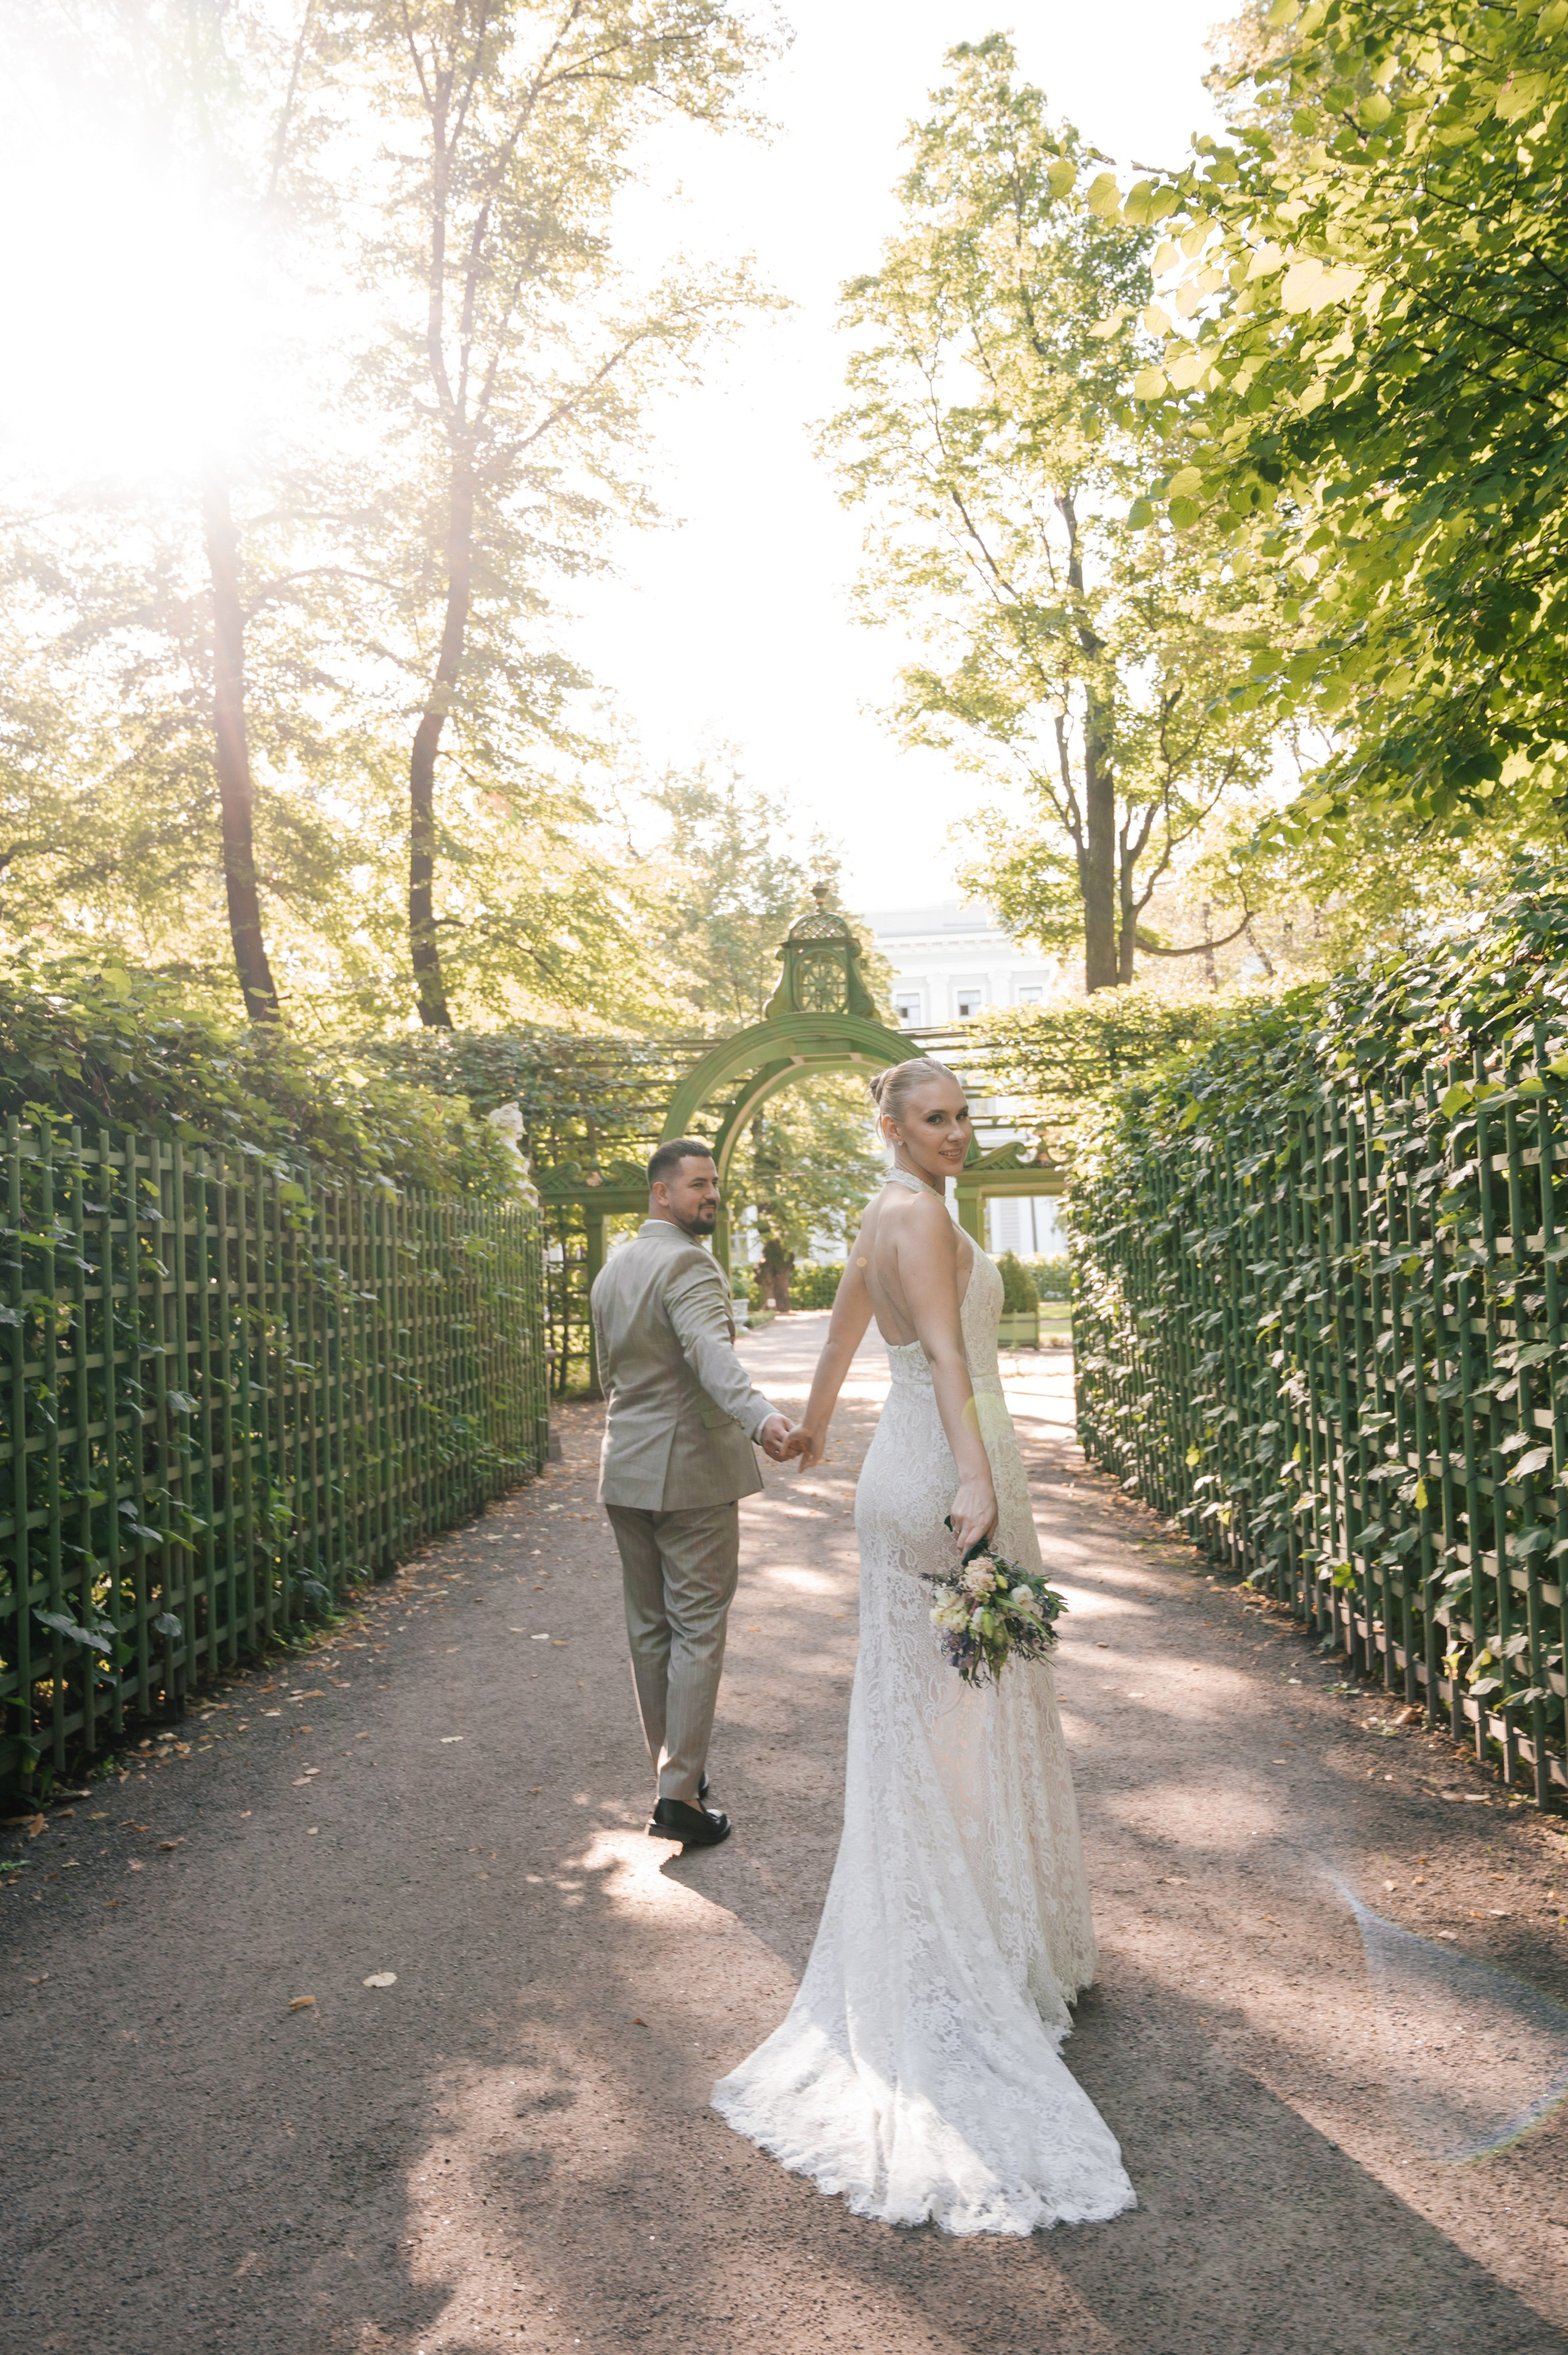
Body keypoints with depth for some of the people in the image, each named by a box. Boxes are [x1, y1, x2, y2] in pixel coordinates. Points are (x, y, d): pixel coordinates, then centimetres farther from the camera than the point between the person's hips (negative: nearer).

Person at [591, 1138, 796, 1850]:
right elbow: (710, 1350, -33)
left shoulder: (611, 1270, 13)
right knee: (697, 1632, -1)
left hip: (625, 1473, 8)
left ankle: (669, 1764, 26)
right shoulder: (687, 1264, -15)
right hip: (691, 1470, -8)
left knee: (649, 1629, 14)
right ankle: (679, 1795, 0)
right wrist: (761, 1417, -48)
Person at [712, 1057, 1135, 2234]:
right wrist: (975, 1476, -40)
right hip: (947, 1463, -9)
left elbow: (846, 1322, 29)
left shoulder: (885, 1218, 14)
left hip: (904, 1472, 9)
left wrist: (815, 1421, 44)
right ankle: (984, 1957, 16)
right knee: (969, 1712, 2)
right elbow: (946, 1349, -29)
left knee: (915, 1710, 15)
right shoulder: (922, 1215, -15)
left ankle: (916, 1949, 28)